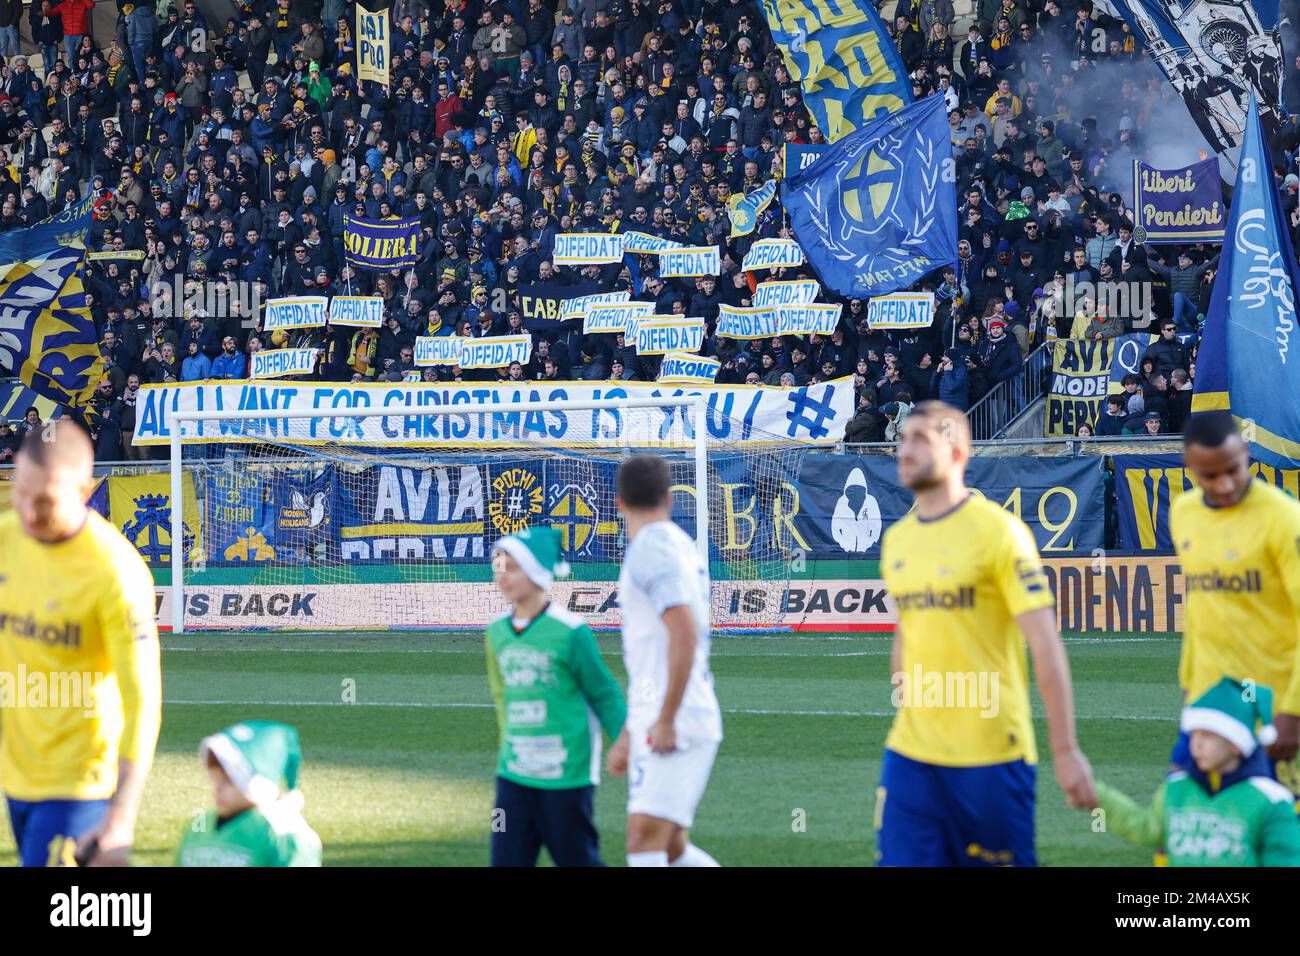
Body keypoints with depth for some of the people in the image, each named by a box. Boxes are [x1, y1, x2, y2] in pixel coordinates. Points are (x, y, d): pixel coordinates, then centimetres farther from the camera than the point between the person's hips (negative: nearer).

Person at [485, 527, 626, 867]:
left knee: (578, 860, 5)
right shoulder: (497, 632, 7)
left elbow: (604, 695, -3)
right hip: (514, 773, 5)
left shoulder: (570, 632, -11)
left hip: (567, 774, -5)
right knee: (507, 860, 0)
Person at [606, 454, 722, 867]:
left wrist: (665, 721, -20)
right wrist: (629, 734, 28)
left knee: (644, 839, -17)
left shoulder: (651, 549, -10)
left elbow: (684, 633, -23)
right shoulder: (681, 546, 20)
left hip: (673, 729, -10)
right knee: (672, 848, 13)